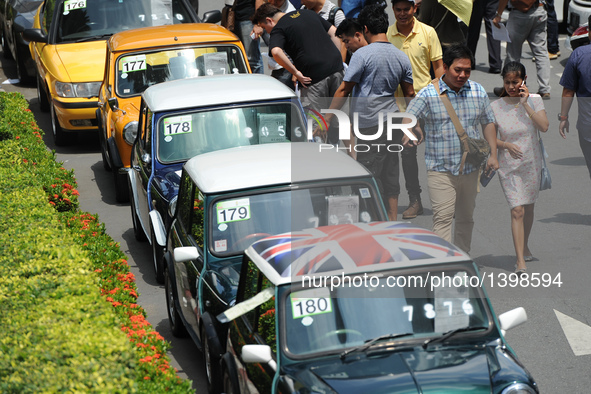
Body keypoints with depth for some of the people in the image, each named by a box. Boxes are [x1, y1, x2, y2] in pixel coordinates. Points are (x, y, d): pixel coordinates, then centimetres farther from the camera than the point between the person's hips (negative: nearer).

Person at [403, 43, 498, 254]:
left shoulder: (478, 91, 6)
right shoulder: (428, 94, -7)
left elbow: (488, 122, 15)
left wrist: (493, 154, 7)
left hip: (470, 167, 4)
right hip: (441, 169, -4)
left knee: (466, 217, 14)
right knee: (443, 217, -12)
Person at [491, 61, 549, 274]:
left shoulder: (534, 100, -4)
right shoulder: (496, 107, -7)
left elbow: (544, 127, -17)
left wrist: (525, 104, -20)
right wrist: (507, 145, -18)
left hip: (532, 162, 2)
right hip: (508, 166, -2)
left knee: (528, 208, 16)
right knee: (517, 210, -11)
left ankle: (525, 246, 39)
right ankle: (520, 260, -11)